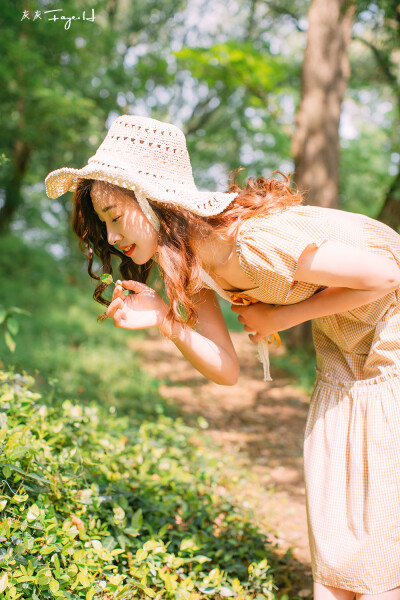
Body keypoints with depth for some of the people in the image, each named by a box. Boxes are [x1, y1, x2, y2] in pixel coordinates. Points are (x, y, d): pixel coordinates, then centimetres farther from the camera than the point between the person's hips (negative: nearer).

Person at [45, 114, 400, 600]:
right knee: (330, 539, 7)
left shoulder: (253, 242, -33)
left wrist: (280, 317, -19)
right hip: (341, 355, 7)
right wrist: (165, 320, -24)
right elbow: (226, 369, -8)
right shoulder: (189, 264, -7)